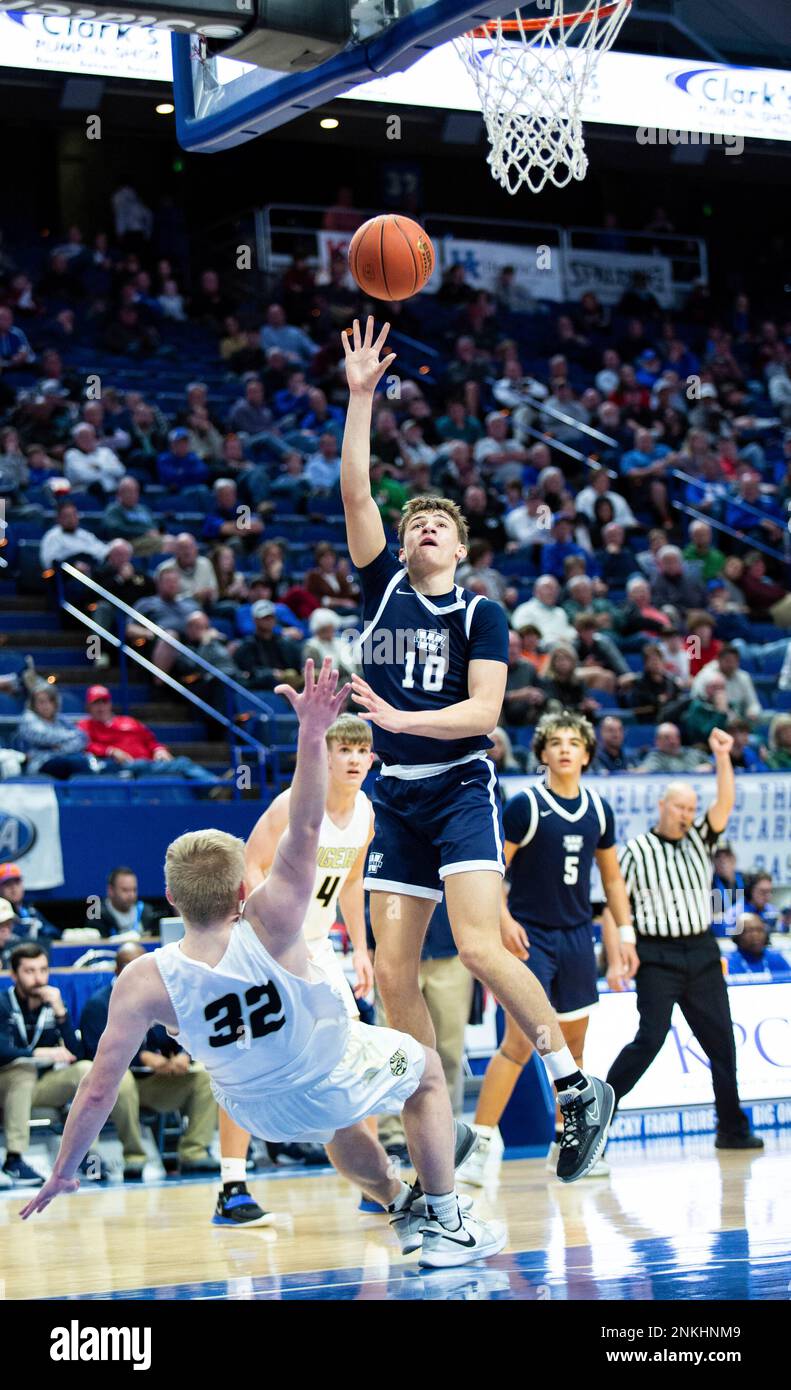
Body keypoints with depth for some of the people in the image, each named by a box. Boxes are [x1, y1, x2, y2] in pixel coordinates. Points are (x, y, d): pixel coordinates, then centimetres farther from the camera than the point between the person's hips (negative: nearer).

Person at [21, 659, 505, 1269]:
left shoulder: (143, 983, -28)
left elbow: (98, 1092, -23)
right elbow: (306, 827, -37)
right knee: (426, 1068, 28)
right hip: (333, 1081, -3)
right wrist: (312, 734, -40)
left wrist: (63, 1173, -10)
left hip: (261, 1112, 3)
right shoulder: (269, 927, -35)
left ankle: (402, 1207, 55)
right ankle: (444, 1225, 31)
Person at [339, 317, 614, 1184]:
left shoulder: (481, 614, 2)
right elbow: (354, 490, 3)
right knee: (392, 973, 0)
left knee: (478, 948, -21)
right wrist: (361, 396, -1)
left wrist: (400, 718, -21)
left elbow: (484, 711, -9)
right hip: (397, 796, 5)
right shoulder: (382, 588, 11)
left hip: (460, 788, -4)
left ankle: (578, 1089, -11)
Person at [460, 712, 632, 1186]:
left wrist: (625, 930, 11)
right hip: (530, 936, -6)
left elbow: (612, 877, 16)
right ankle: (480, 1146, -13)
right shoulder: (525, 805, -10)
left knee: (574, 1041, 12)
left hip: (577, 937, 6)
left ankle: (564, 1145, 25)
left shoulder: (599, 810, 6)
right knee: (520, 1040, -15)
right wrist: (504, 920, -21)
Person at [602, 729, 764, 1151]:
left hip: (702, 953, 5)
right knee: (650, 1037, -14)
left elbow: (724, 804, -2)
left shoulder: (699, 841, 12)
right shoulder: (635, 851, -2)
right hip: (657, 957, -5)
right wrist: (615, 961, -11)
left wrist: (723, 757, -13)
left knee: (721, 1039, 4)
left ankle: (732, 1128, 10)